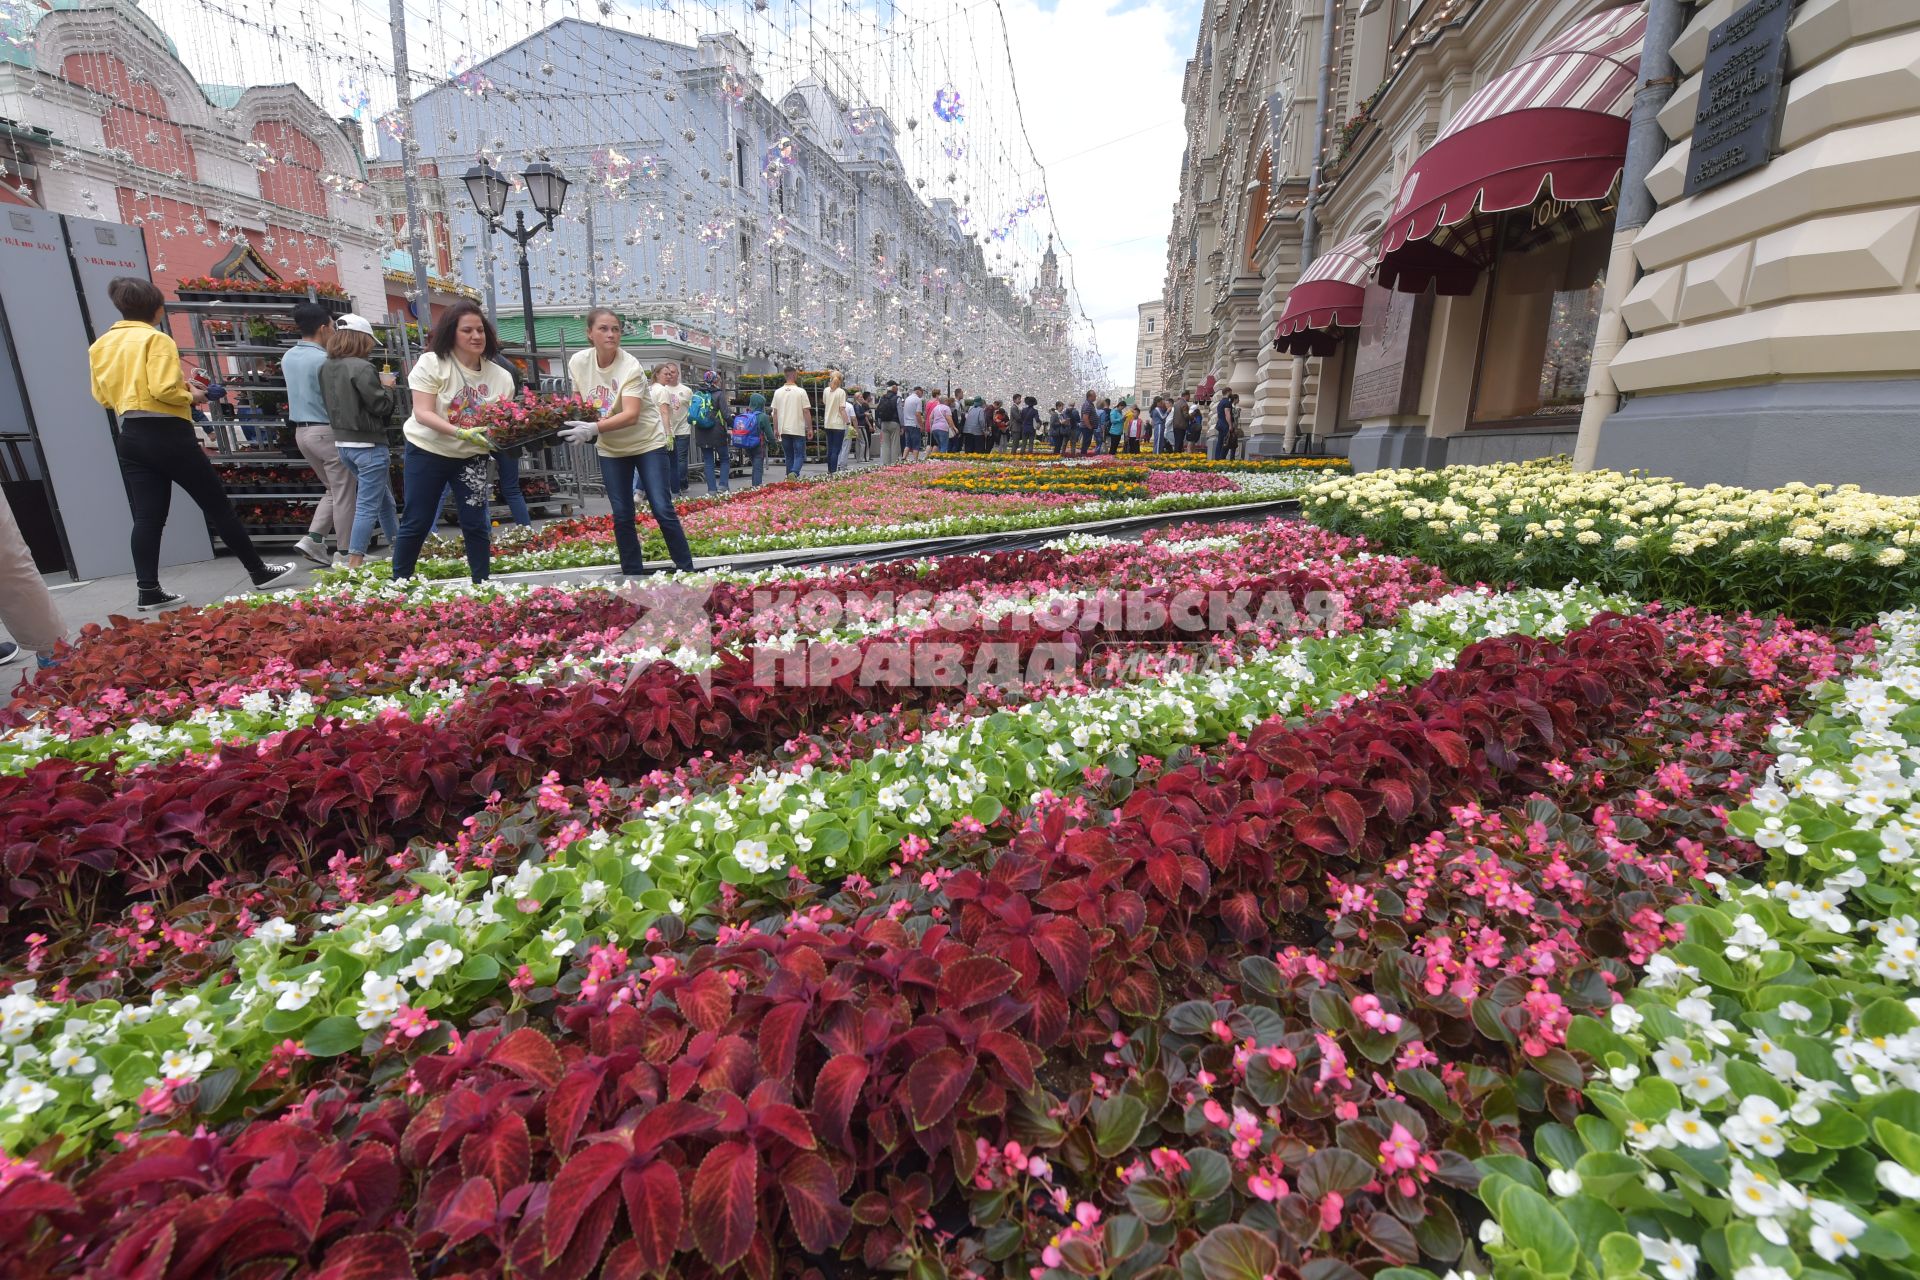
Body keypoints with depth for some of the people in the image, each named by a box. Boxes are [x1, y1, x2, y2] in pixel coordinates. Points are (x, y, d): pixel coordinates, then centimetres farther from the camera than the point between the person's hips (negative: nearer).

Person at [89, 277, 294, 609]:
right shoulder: (155, 339, -9)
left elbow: (103, 396, 17)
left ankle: (148, 592, 2)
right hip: (167, 435, -7)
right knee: (218, 506, 1)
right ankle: (259, 571, 7)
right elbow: (165, 389, -20)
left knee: (147, 516, 4)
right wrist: (191, 396, -2)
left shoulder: (100, 345, 13)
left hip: (131, 437, 7)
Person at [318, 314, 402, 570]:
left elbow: (333, 402, 16)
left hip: (343, 442, 9)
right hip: (367, 444, -9)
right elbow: (380, 405, -16)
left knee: (383, 496, 21)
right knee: (368, 504, -3)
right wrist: (388, 387, 3)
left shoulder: (327, 368, 9)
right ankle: (354, 562, -3)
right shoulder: (361, 367, -17)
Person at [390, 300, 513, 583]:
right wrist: (461, 433, -34)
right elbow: (422, 413, -19)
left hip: (471, 458, 2)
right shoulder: (431, 362, -12)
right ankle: (397, 584, 19)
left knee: (475, 525, 1)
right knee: (416, 524, 3)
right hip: (426, 453, -2)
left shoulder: (500, 376, -4)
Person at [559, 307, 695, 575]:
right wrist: (576, 424, -10)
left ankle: (686, 571, 2)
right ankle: (633, 575, 14)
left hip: (648, 442, -4)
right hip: (611, 449, 4)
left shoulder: (630, 367, -20)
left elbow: (630, 416, -30)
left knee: (663, 510, -9)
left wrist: (593, 428, -40)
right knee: (622, 516, 4)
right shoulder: (578, 362, -5)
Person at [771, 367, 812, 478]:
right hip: (798, 430, -4)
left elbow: (775, 413, 8)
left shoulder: (778, 392, 5)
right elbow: (806, 412, -7)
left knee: (789, 456, 14)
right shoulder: (801, 392, -6)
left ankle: (789, 477, 13)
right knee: (799, 456, -1)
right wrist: (810, 428, -1)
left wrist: (775, 429, 15)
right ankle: (794, 473, -25)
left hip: (783, 430, 4)